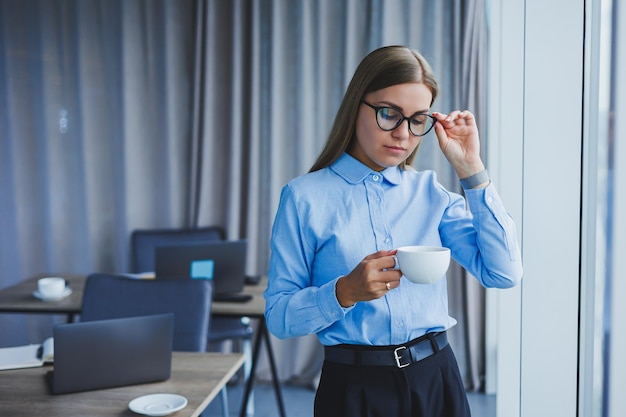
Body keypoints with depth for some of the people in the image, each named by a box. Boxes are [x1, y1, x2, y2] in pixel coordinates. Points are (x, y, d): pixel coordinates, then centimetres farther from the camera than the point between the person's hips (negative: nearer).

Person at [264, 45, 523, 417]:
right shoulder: (306, 197, -7)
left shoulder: (430, 191, 4)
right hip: (356, 386, -3)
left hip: (435, 380, 3)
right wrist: (345, 292, -25)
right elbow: (279, 316, -8)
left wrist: (471, 170, -7)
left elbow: (504, 273, -7)